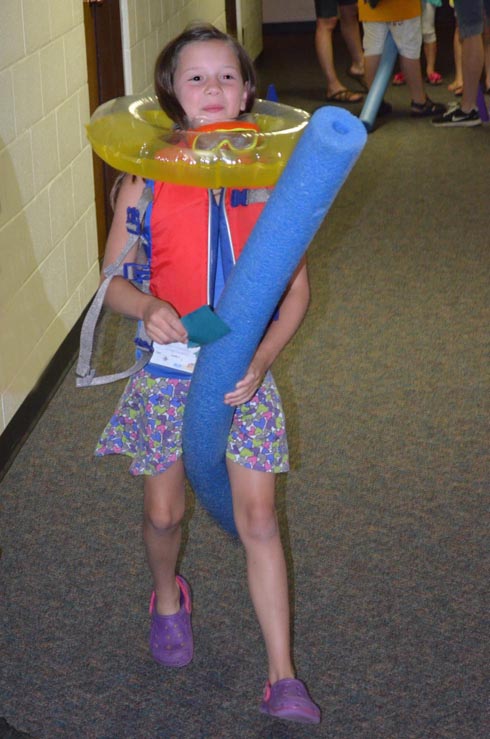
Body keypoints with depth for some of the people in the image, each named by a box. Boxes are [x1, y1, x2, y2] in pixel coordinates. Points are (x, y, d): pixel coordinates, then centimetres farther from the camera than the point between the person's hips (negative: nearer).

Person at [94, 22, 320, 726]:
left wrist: (262, 358, -15)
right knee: (164, 513, 12)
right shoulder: (147, 179, -7)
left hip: (245, 368, 0)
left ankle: (283, 678, 8)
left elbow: (296, 289, -1)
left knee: (258, 519, 0)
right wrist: (147, 306, -23)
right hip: (169, 364, 0)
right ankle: (168, 599, 47)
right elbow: (113, 279, -1)